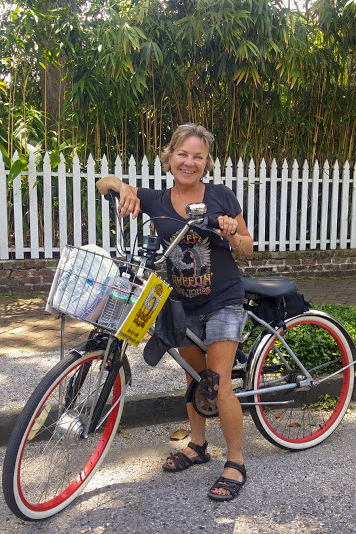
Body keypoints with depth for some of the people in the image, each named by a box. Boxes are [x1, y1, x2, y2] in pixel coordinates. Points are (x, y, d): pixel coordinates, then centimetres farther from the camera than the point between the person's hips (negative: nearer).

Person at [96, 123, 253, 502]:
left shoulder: (220, 196, -8)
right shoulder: (156, 201, -3)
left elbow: (247, 249, -2)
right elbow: (103, 183, -1)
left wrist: (232, 234, -24)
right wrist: (124, 187, -23)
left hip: (222, 302, -3)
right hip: (182, 304, 3)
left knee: (219, 386, -6)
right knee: (194, 377, 18)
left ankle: (235, 463, 13)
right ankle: (197, 446, 38)